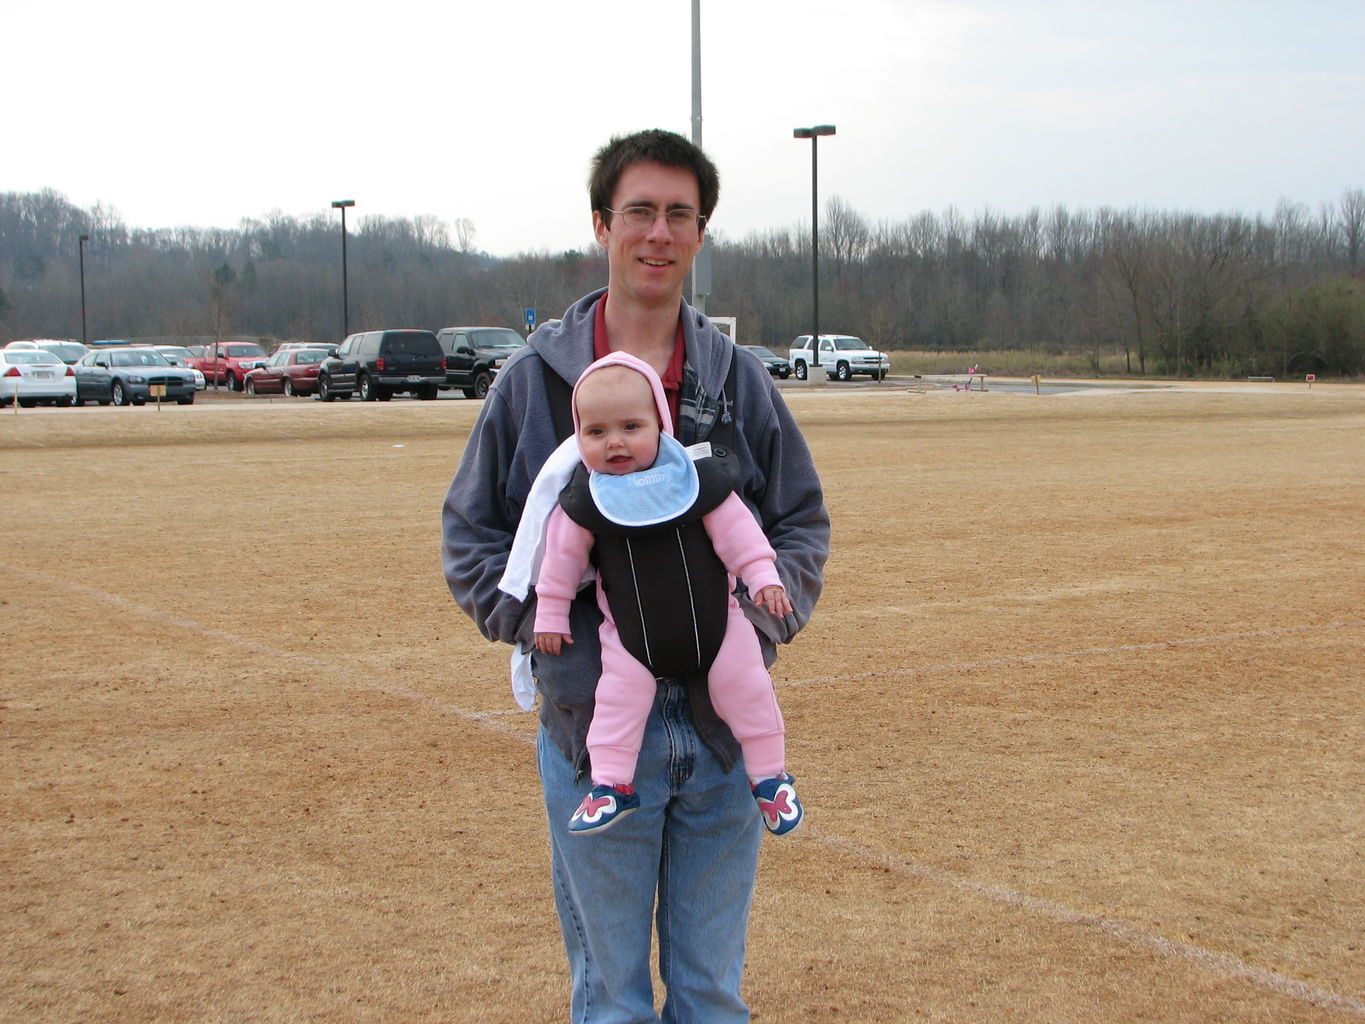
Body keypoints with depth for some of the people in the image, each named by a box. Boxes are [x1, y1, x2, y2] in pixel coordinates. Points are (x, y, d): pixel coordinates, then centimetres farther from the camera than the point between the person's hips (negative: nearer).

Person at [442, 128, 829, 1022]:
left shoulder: (740, 380, 7)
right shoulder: (535, 379, 1)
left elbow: (805, 525, 11)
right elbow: (470, 533, 6)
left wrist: (755, 617, -8)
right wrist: (539, 621, -11)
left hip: (723, 726, 2)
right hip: (593, 725, -2)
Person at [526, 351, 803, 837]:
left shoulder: (700, 479, -12)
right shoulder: (583, 500, -10)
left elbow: (736, 529, -5)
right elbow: (562, 554, 1)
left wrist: (764, 577, -11)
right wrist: (550, 613, 5)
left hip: (713, 620, 0)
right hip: (630, 633, 0)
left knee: (745, 687, 2)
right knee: (619, 697, -5)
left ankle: (769, 775, 19)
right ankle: (611, 784, 10)